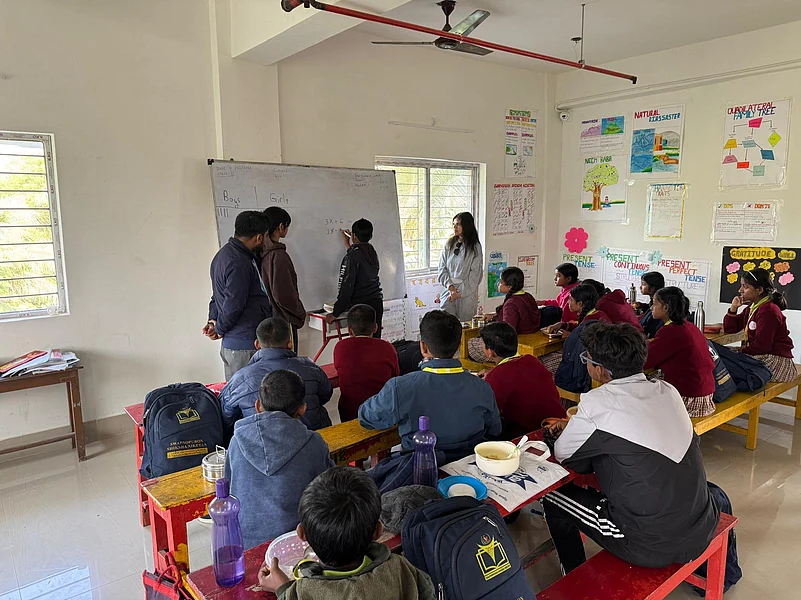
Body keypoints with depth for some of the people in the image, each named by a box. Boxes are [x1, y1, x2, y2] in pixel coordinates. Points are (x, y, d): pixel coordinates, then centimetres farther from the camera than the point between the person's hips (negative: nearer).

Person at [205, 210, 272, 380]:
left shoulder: (224, 253, 13)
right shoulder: (239, 264, -21)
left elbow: (218, 295, 19)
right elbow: (233, 305, -20)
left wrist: (213, 320, 9)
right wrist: (219, 329, -4)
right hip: (245, 347, -10)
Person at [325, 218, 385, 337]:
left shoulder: (353, 255, -14)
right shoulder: (372, 252, 8)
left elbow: (347, 286, -15)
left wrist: (335, 313, -9)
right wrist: (348, 245, 41)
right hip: (377, 303, 8)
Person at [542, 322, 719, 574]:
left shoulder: (597, 404, -20)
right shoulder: (666, 390, 0)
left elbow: (563, 454, -4)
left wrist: (575, 429, 16)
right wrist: (577, 425, 19)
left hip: (652, 545, -7)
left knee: (553, 496, 11)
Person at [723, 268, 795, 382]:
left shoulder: (768, 310, -18)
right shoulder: (751, 308, 12)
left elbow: (761, 346, -22)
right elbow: (729, 329, 11)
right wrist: (733, 308, -1)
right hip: (762, 357, 9)